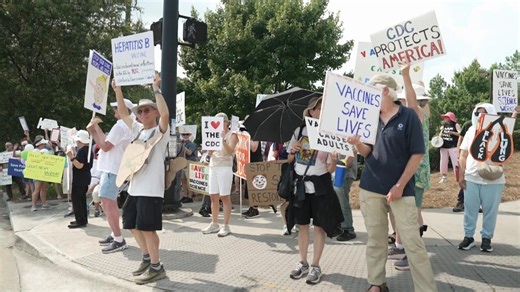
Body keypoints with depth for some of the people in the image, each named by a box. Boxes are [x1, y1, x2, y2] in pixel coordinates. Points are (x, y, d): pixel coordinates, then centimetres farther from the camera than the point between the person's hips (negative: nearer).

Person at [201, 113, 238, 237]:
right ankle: (214, 224, 17)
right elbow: (209, 153, 13)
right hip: (213, 167, 6)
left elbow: (230, 151, -14)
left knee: (224, 197, -6)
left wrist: (223, 139, -24)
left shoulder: (231, 135, 1)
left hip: (225, 167, -6)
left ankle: (226, 226, -1)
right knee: (213, 196, 7)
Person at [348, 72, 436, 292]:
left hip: (401, 189, -4)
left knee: (413, 241, -1)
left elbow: (417, 154, -8)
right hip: (370, 188, 4)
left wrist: (400, 185, -12)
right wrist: (358, 143, -10)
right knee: (375, 239, 11)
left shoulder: (408, 116, -6)